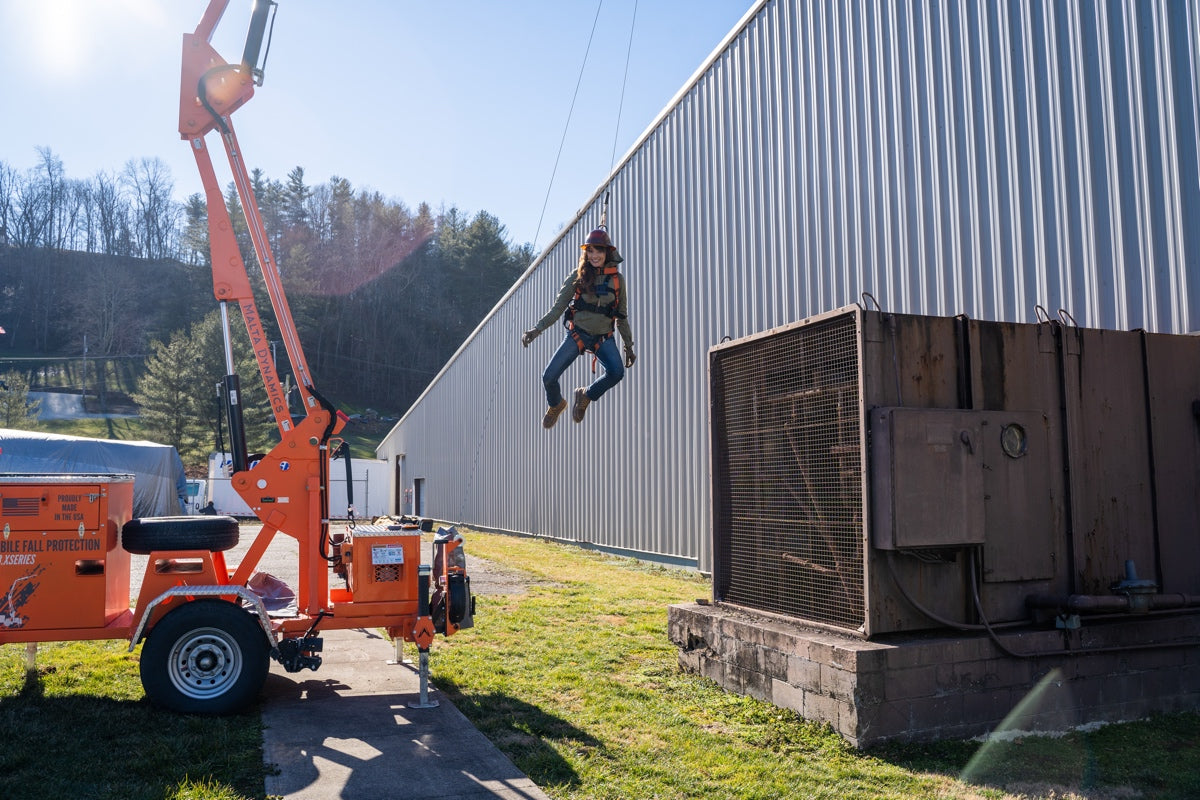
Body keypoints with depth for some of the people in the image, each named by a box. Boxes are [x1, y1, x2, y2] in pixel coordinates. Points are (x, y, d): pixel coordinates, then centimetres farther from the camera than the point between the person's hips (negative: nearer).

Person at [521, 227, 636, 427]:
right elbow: (557, 308, -2)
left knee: (616, 372, -26)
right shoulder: (577, 276, -3)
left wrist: (629, 346, 12)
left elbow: (622, 316, 10)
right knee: (549, 377, -11)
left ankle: (585, 396, 4)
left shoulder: (617, 279, 1)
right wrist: (536, 330, -14)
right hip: (577, 333, 0)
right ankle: (555, 404, 26)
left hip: (603, 337, 1)